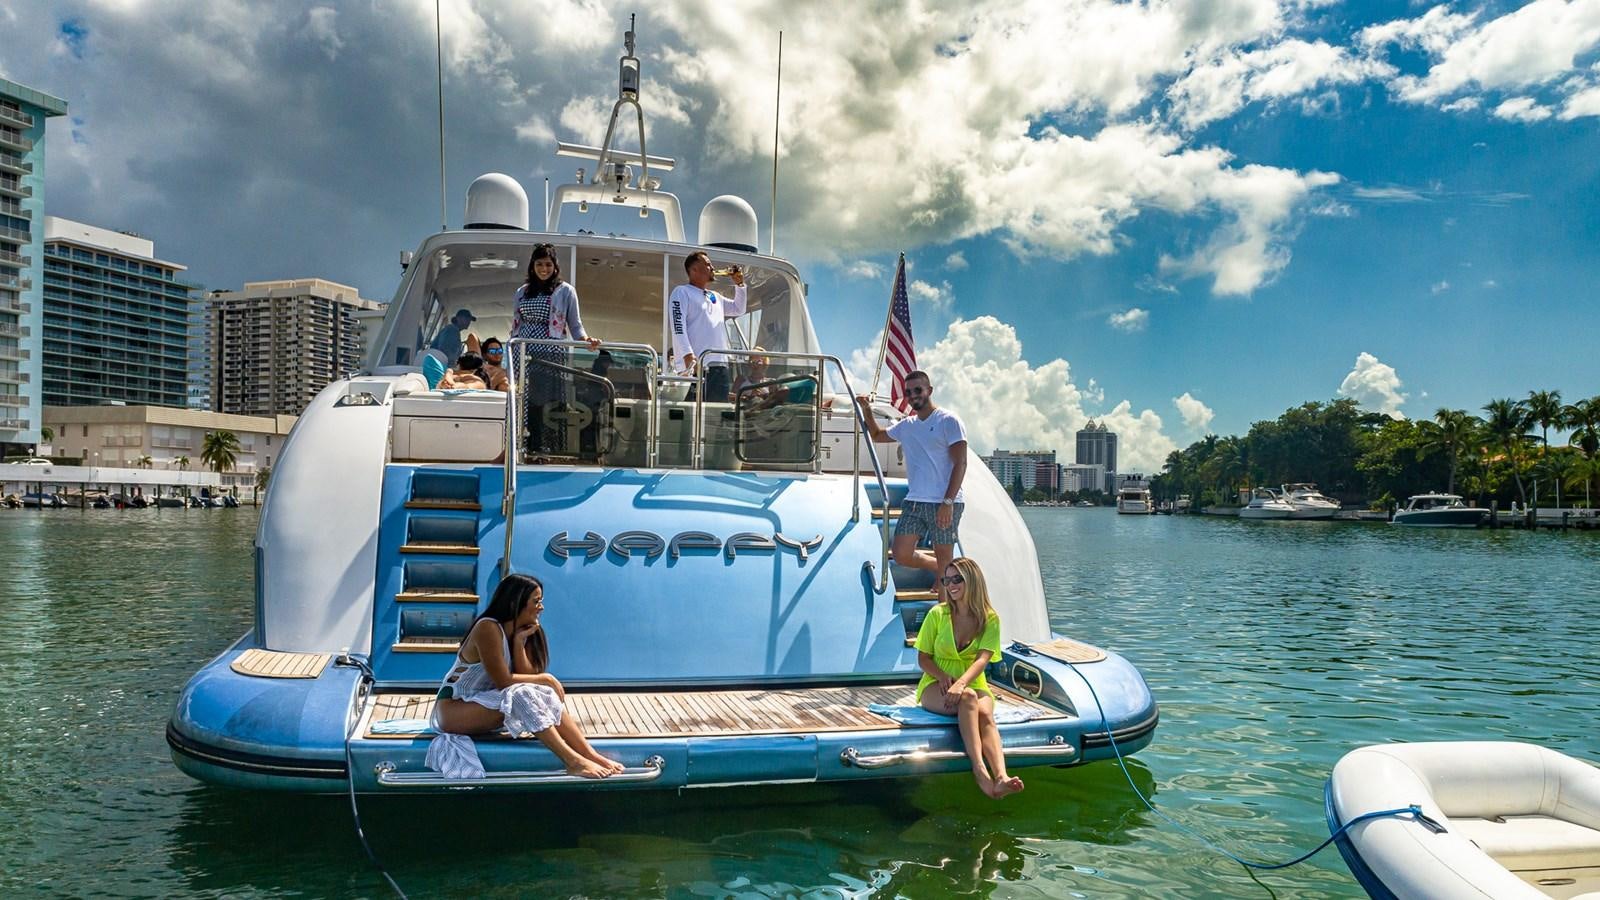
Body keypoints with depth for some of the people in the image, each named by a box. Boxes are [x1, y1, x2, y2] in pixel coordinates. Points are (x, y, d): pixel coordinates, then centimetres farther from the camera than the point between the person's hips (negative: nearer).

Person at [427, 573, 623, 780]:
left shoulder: (522, 632, 3)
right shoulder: (488, 629, -22)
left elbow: (526, 675, -7)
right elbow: (503, 681, -22)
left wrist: (519, 643, -16)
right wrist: (546, 679, -15)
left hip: (484, 705, 8)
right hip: (453, 709, -7)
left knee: (545, 695, -14)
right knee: (521, 695, -30)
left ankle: (591, 755, -19)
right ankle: (572, 762, -32)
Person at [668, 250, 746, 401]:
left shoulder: (715, 296, 26)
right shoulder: (682, 292, 3)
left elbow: (739, 309, 37)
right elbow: (678, 325, -9)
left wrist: (739, 284, 23)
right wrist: (688, 355, -22)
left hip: (720, 365, 7)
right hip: (696, 365, -7)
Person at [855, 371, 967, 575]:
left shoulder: (948, 420, -4)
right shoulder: (906, 425, 15)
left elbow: (960, 464, -10)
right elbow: (877, 435, 32)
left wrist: (948, 502, -18)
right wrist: (866, 410, 14)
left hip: (944, 503, -6)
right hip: (914, 502, 6)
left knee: (944, 560, 0)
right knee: (902, 555, 1)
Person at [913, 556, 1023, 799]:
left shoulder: (990, 618, 1)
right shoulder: (937, 614, 1)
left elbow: (982, 659, -13)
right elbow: (923, 658, 3)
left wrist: (961, 682, -33)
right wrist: (942, 677, -19)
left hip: (974, 684, 1)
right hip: (936, 686, -1)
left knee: (985, 713, -34)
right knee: (968, 698, -36)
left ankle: (1001, 777, -56)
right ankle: (980, 771, -50)